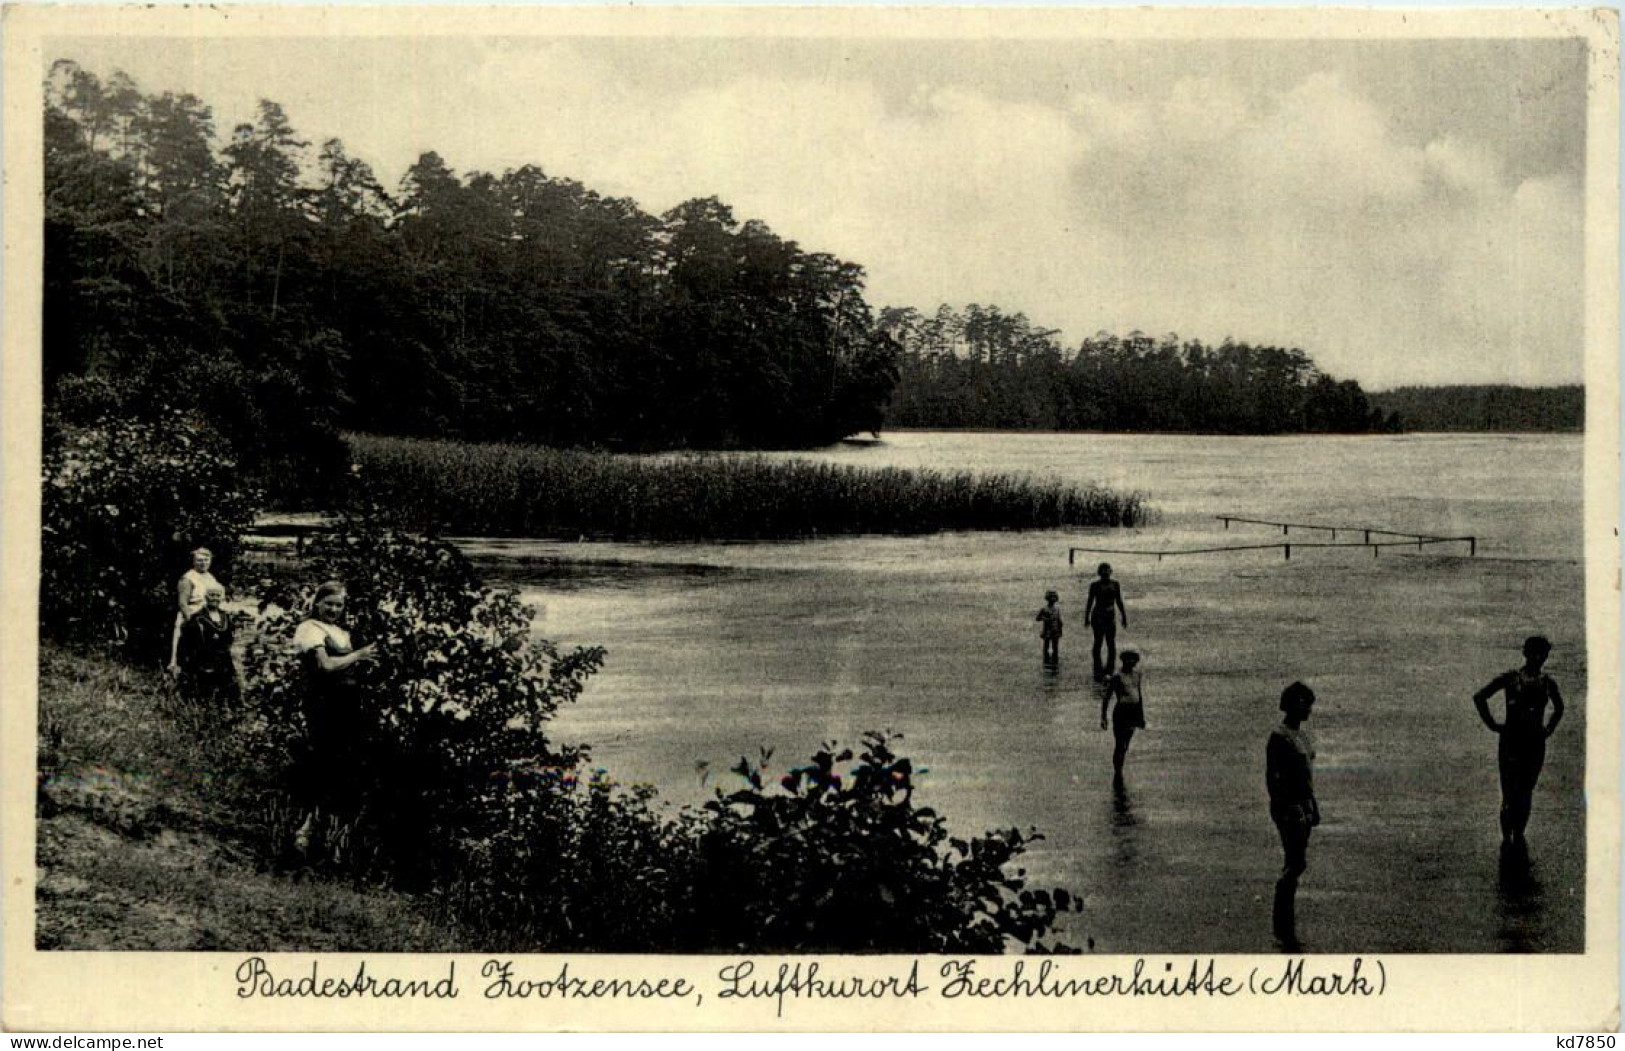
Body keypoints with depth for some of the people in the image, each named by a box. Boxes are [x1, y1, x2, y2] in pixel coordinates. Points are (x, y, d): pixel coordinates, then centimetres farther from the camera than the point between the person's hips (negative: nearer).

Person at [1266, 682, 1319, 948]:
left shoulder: (1301, 735, 14)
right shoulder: (1279, 736, -14)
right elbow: (1272, 776, -19)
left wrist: (1313, 805, 21)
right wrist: (1282, 810, -23)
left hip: (1304, 804, 9)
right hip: (1289, 806, -9)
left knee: (1294, 864, 11)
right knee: (1297, 863, -11)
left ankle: (1283, 923, 17)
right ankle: (1285, 926, -4)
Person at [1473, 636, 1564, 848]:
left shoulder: (1548, 684, 7)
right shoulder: (1510, 678, -5)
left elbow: (1559, 708, 27)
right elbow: (1479, 697, -3)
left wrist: (1549, 728, 15)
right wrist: (1492, 724, -5)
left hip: (1535, 743, 4)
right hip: (1511, 741, -4)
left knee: (1526, 793, 9)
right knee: (1510, 794, -4)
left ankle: (1519, 836, 20)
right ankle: (1506, 837, 5)